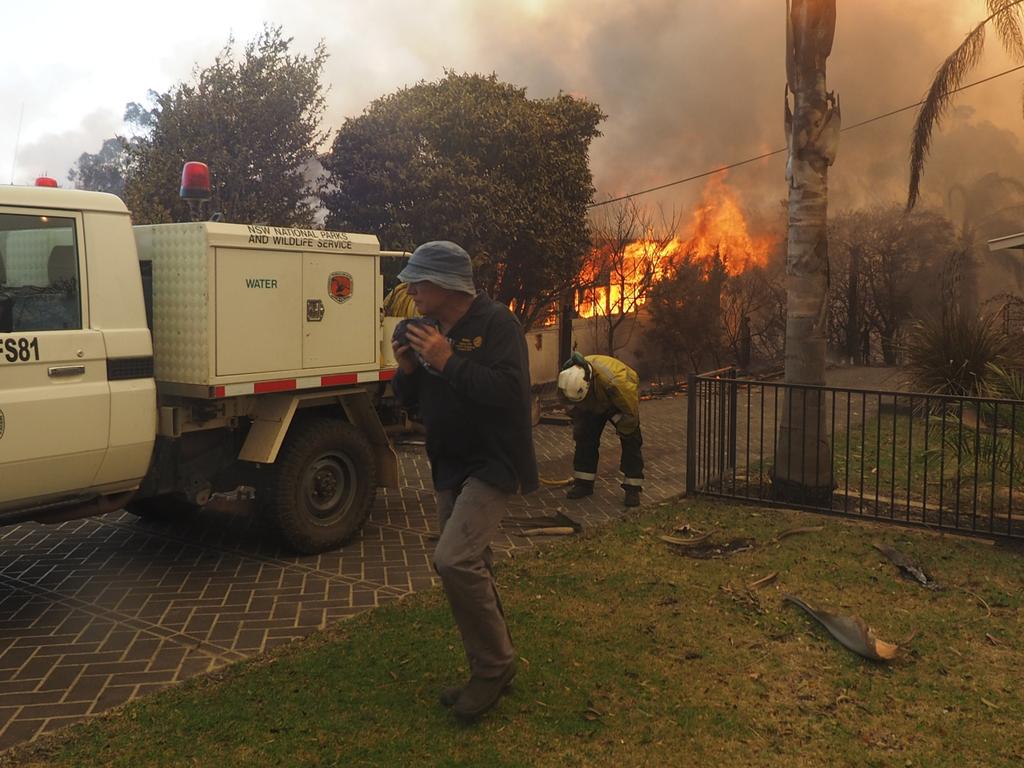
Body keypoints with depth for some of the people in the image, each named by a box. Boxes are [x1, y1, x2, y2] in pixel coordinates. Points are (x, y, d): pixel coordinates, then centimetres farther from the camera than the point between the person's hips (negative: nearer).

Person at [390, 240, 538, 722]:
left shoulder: (496, 324, -16)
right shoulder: (429, 330, 8)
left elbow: (508, 391, -29)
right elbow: (411, 400, 13)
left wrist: (447, 361, -28)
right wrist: (408, 370, -8)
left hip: (492, 464, -9)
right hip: (451, 467, 9)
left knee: (454, 559, -21)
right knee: (469, 568, 14)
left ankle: (493, 666, -1)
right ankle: (491, 670, 30)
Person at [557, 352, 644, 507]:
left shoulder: (613, 381, -47)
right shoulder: (568, 381, -30)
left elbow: (631, 411, -31)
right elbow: (573, 408, -5)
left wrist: (623, 434, -18)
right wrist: (578, 428, 1)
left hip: (622, 399, -4)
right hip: (594, 404, 4)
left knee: (631, 441, -13)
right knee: (584, 438, -3)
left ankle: (633, 488, -9)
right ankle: (583, 483, 7)